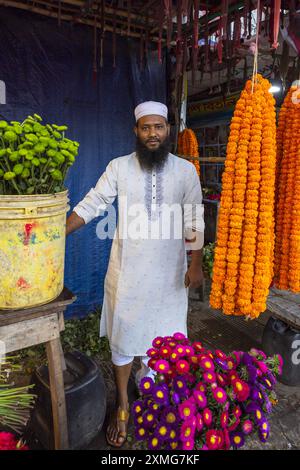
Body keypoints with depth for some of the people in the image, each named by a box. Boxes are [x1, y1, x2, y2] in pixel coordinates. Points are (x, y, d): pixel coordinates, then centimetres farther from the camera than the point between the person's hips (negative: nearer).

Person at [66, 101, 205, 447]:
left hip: (169, 271, 1)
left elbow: (194, 221, 0)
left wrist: (196, 263, -3)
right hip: (127, 269, -1)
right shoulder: (119, 167, -3)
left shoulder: (185, 170, -1)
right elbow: (91, 205, -3)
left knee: (161, 334, 16)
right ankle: (122, 406, 30)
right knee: (122, 336, 8)